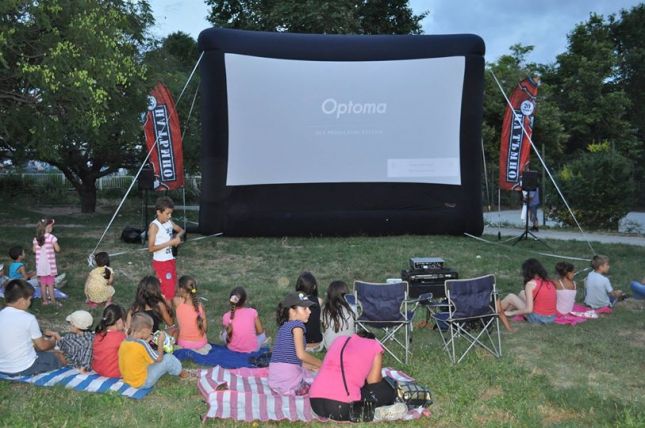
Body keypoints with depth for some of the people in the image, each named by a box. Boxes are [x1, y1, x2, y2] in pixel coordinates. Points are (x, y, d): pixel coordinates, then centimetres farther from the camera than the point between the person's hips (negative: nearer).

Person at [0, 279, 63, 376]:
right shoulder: (28, 318, -19)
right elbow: (42, 346, -6)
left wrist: (45, 333, 18)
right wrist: (53, 342, 15)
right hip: (24, 368, -7)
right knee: (61, 357, 13)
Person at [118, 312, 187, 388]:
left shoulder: (124, 342, -5)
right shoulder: (142, 344, -27)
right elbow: (159, 359, -12)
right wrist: (160, 342, -3)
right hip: (143, 382, -8)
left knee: (154, 353, 22)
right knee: (169, 358, -3)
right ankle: (180, 372, 26)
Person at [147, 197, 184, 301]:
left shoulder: (169, 222, 3)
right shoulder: (154, 226, -17)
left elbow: (181, 230, 21)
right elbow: (151, 248, -21)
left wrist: (178, 236, -2)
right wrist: (170, 242, -23)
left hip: (170, 260, 8)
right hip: (161, 263, -8)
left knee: (172, 287, 14)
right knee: (167, 292, -7)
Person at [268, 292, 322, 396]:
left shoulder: (283, 327, 19)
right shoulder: (297, 325, -6)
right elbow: (301, 354, -16)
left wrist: (312, 366, 19)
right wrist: (321, 364, -3)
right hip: (290, 379, -8)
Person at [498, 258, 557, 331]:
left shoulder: (531, 284, -14)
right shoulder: (549, 282, 5)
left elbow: (529, 310, -18)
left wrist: (511, 313, -4)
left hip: (538, 318, -7)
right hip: (552, 318, 7)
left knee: (511, 297, 7)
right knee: (522, 293, 21)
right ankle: (505, 312, 34)